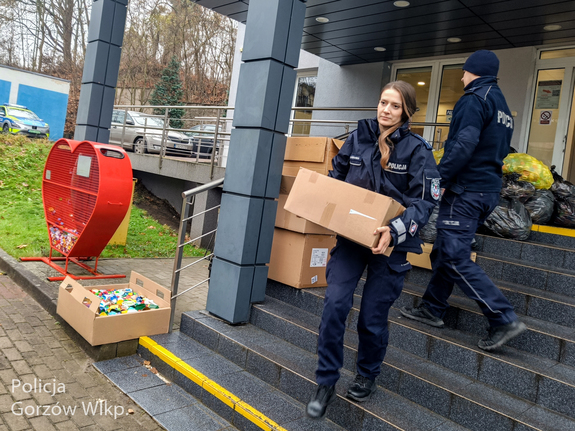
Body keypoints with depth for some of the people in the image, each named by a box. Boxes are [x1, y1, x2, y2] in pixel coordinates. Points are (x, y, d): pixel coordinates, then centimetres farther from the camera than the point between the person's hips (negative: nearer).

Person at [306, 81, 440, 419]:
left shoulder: (417, 150, -8)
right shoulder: (358, 138, 3)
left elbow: (425, 201, -12)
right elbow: (336, 176, 16)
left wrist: (395, 231, -27)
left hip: (390, 243, -2)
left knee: (373, 315, 6)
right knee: (335, 304, -9)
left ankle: (368, 376, 35)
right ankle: (326, 383, 9)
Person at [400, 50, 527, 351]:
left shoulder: (474, 100, -9)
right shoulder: (502, 106, 21)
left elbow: (463, 145, -22)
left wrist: (439, 180, -19)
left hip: (465, 191, -10)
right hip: (489, 191, 10)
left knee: (456, 258, -9)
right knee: (444, 251, 15)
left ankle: (504, 320, -8)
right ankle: (432, 309, 23)